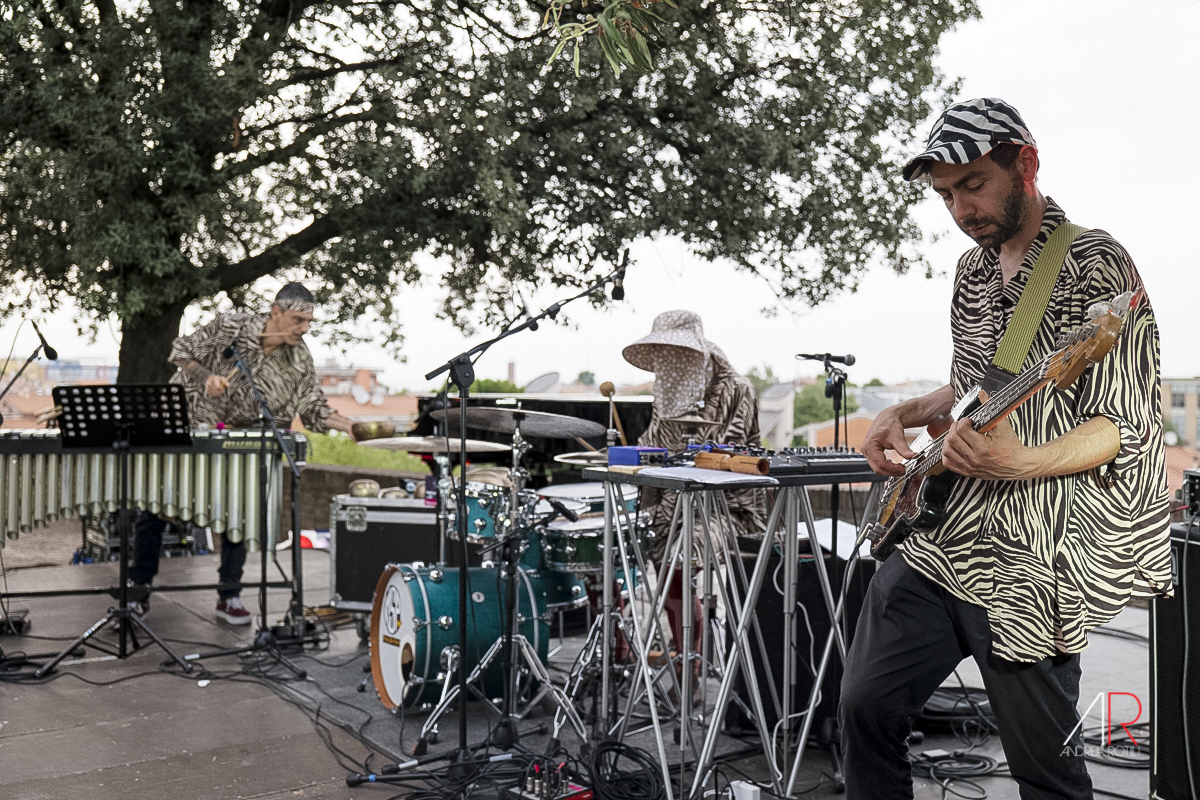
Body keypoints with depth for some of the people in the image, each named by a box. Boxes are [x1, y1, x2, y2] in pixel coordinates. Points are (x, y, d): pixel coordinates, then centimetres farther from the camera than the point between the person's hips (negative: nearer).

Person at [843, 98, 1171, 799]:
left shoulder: (1097, 266, -9)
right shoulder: (974, 271, 14)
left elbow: (1124, 427, -15)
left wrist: (1020, 463, -31)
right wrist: (905, 415, 8)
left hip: (1030, 558, -7)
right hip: (940, 536, 7)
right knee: (868, 706, 5)